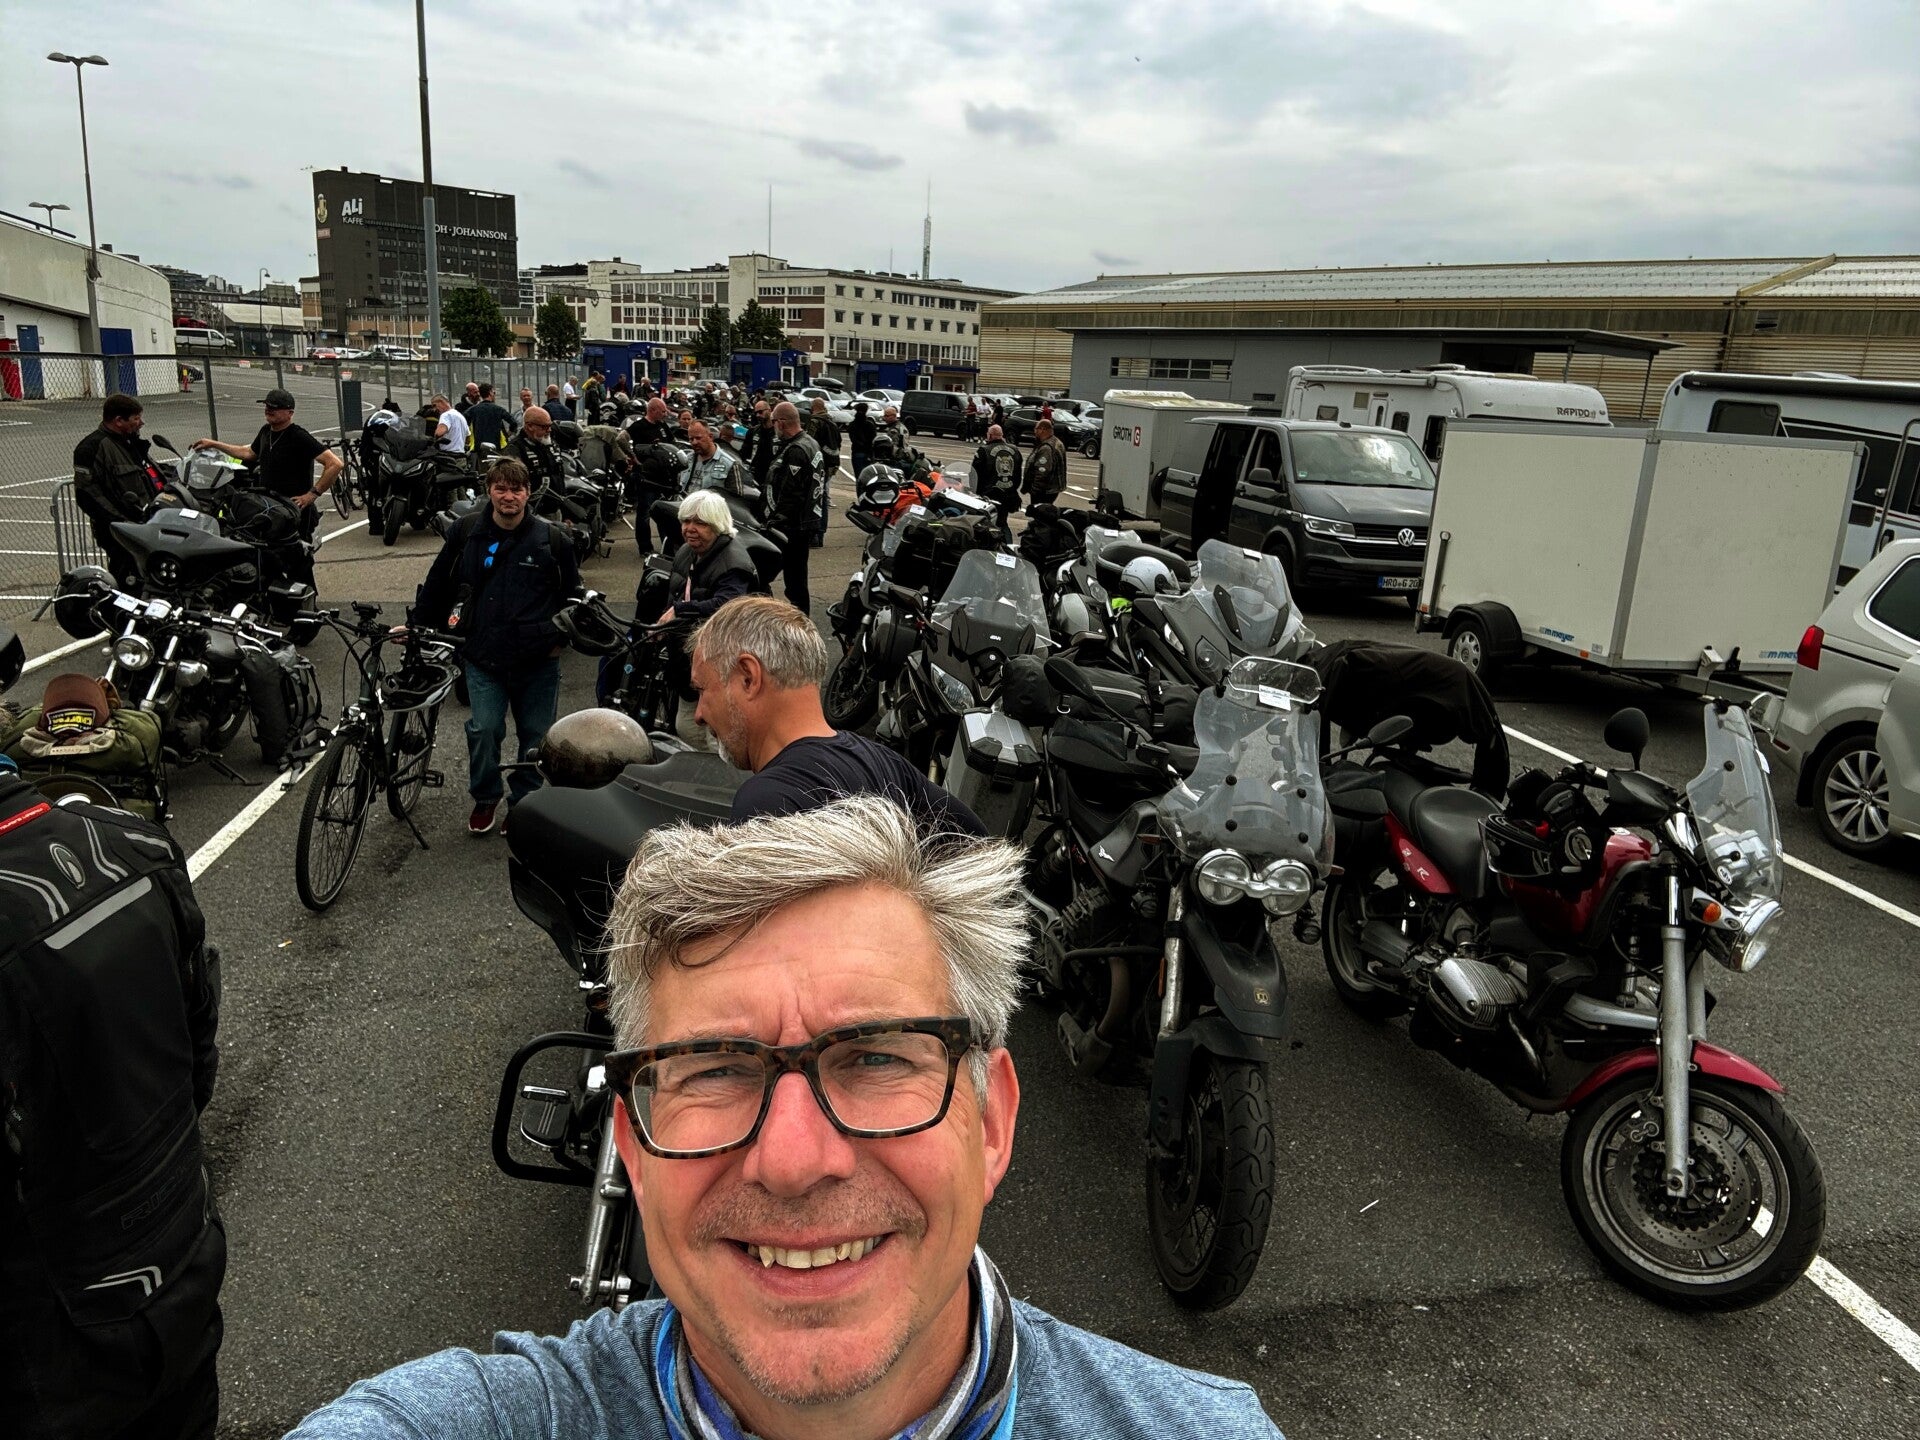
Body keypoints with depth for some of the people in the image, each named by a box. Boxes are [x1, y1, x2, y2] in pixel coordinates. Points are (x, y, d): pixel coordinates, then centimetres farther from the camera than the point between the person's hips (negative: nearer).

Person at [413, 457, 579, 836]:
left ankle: (524, 803, 27)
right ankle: (485, 799, 18)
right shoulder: (467, 533, 0)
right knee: (483, 730, -6)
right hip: (484, 658, 0)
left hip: (538, 660, 0)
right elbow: (437, 583, 12)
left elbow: (572, 592, 9)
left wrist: (561, 638, 4)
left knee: (535, 735, 9)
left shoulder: (552, 539, -2)